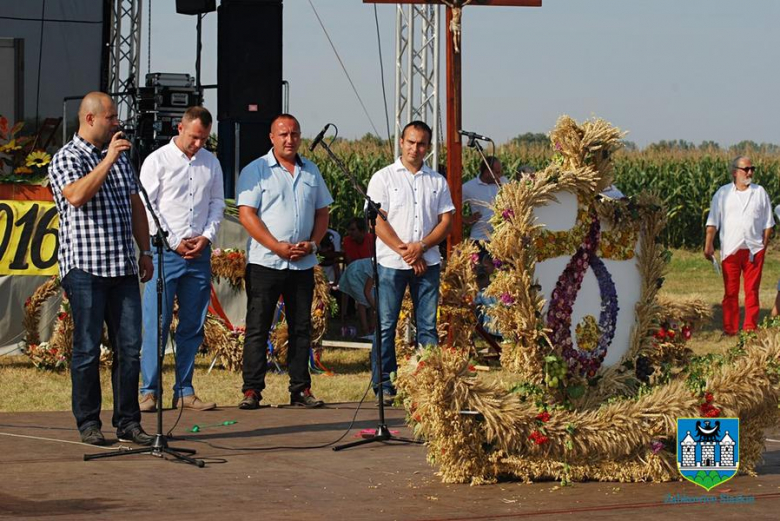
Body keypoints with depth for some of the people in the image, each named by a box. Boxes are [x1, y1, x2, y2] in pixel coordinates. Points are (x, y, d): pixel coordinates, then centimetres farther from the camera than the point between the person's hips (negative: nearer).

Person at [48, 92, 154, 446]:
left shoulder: (121, 158, 18)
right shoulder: (66, 158, -3)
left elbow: (135, 206, 24)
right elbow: (77, 195, -22)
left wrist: (145, 251, 20)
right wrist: (108, 160, -19)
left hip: (122, 269, 6)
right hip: (85, 267, -6)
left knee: (130, 346, 3)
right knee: (88, 348, -2)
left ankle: (128, 421, 9)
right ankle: (88, 422, 6)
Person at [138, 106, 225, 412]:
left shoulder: (211, 163, 13)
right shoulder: (158, 161, -1)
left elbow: (217, 203, 16)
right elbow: (146, 207, -4)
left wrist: (207, 236, -1)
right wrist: (174, 242, -8)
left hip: (199, 253, 4)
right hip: (165, 251, -4)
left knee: (192, 326, 6)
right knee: (156, 323, -6)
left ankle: (184, 391, 11)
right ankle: (150, 391, -3)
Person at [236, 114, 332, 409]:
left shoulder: (311, 172, 14)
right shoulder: (255, 171, -1)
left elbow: (322, 213, 16)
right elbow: (246, 215, -9)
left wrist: (312, 243, -3)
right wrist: (278, 247, -16)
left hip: (303, 264, 5)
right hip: (265, 262, -4)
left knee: (301, 328, 7)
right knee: (258, 327, -4)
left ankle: (301, 389, 12)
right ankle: (252, 390, -2)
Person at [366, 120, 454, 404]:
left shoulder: (437, 181, 11)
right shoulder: (383, 178, 2)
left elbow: (446, 222, 7)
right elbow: (377, 221, -5)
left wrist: (421, 246, -9)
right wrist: (404, 251, -11)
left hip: (427, 262, 3)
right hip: (391, 263, -3)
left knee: (428, 325, 4)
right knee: (385, 325, -2)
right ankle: (383, 385, 3)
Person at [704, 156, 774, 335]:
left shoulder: (760, 192, 7)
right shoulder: (723, 193, 5)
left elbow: (767, 224, 11)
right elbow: (713, 222, 2)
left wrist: (764, 246, 3)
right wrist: (708, 245, -7)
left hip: (754, 249, 1)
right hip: (731, 250, -1)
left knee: (752, 291, 2)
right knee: (730, 291, 3)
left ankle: (750, 328, 7)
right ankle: (730, 328, 9)